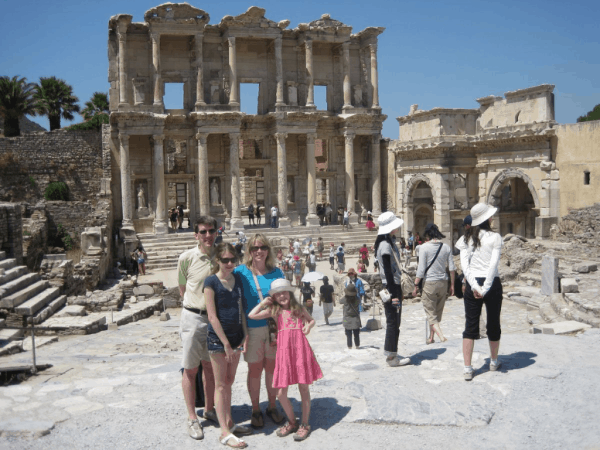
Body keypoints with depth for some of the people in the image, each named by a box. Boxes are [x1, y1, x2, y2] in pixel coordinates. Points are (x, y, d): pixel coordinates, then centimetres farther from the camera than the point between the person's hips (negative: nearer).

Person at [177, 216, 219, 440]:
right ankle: (192, 418, 14)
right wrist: (198, 302, 4)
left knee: (210, 367, 15)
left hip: (215, 317, 3)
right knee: (190, 370, 3)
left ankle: (210, 409, 30)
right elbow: (182, 289, 4)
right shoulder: (187, 258, -9)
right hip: (193, 317, -3)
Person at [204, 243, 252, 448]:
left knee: (229, 382, 16)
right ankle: (225, 433, 4)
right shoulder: (211, 282, -12)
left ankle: (229, 422, 27)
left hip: (235, 336, 6)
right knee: (220, 384, 0)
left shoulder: (237, 279, 6)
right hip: (218, 338, -6)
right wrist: (226, 343, -15)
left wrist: (245, 335, 2)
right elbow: (212, 316, -15)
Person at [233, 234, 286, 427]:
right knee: (255, 370, 6)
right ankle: (255, 410, 23)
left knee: (272, 368, 10)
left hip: (274, 327, 2)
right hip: (252, 329, -2)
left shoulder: (276, 272, 5)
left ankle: (272, 406, 28)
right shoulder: (240, 272, -4)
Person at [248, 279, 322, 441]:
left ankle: (305, 424, 20)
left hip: (301, 349, -1)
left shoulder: (299, 309, 8)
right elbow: (252, 315, 1)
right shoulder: (274, 311, 8)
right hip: (284, 350, 1)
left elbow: (312, 319, 24)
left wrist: (309, 326, 3)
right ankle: (292, 422, 25)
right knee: (281, 393, 2)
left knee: (304, 389, 5)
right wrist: (264, 302, 7)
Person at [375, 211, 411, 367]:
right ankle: (391, 356, 4)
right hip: (391, 286, -10)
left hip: (395, 285, 10)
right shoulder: (385, 245, -17)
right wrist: (393, 294, -20)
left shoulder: (389, 242, 14)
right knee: (393, 321, -3)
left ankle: (392, 354, 21)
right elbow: (388, 271, -20)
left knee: (394, 322, 14)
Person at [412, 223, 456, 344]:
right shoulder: (446, 247, 3)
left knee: (431, 314, 1)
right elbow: (452, 268, 3)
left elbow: (421, 269, -12)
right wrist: (452, 285, 12)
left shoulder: (424, 247, -9)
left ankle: (441, 336, -17)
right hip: (443, 282, 5)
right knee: (437, 313, 17)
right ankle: (431, 338, 29)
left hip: (429, 282, -5)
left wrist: (416, 285, -5)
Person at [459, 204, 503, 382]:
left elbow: (464, 264, -5)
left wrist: (475, 286, -11)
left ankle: (467, 369, 0)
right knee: (493, 323, 15)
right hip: (492, 283, -2)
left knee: (470, 326, 4)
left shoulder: (467, 238, 5)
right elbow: (493, 265, -14)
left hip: (472, 283, 3)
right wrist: (486, 288, -14)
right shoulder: (495, 237, -5)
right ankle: (494, 362, 32)